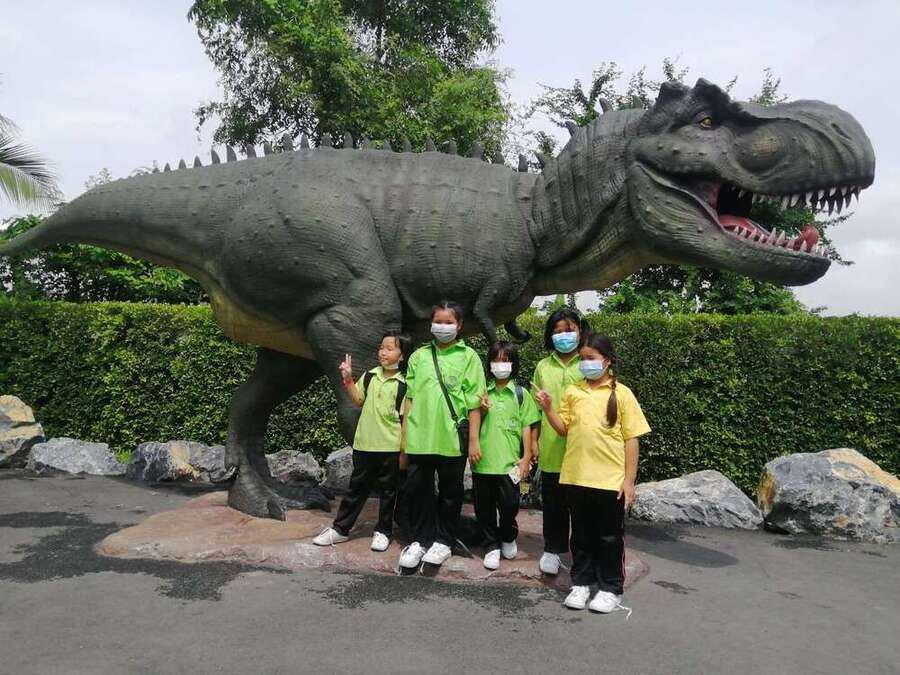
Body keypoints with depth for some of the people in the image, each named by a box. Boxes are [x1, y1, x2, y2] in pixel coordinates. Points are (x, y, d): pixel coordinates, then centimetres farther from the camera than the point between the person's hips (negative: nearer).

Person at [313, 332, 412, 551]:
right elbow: (358, 400, 10)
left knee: (387, 491, 10)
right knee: (357, 487, 14)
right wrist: (348, 378, -1)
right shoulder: (370, 376, 6)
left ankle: (383, 531, 24)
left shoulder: (404, 384, -8)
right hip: (364, 443, 4)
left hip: (390, 447, -4)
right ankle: (340, 529, 24)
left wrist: (404, 450, -10)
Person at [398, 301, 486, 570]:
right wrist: (405, 435, 7)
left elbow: (474, 403, -2)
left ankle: (443, 541, 26)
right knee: (417, 489, 8)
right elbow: (410, 398, 10)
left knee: (450, 492, 10)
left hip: (452, 438, -2)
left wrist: (474, 440, -5)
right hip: (419, 437, 2)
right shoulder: (419, 356, 9)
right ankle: (420, 540, 24)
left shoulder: (468, 356, 1)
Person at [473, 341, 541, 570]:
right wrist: (482, 411, -9)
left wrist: (526, 457, -5)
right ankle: (491, 546, 25)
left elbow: (526, 427, 1)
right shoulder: (483, 392, 7)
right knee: (484, 507, 8)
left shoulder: (521, 394, 1)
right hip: (483, 459, 2)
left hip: (508, 461, -2)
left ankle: (508, 538, 30)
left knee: (509, 504, 1)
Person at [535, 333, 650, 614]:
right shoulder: (572, 391, 6)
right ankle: (581, 583, 30)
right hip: (575, 477, 3)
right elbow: (563, 429, 7)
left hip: (610, 480, -3)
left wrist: (629, 480, -6)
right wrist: (548, 408, -9)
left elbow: (631, 439, -3)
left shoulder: (621, 393, -4)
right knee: (581, 535, 16)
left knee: (610, 537, 10)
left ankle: (610, 589, 25)